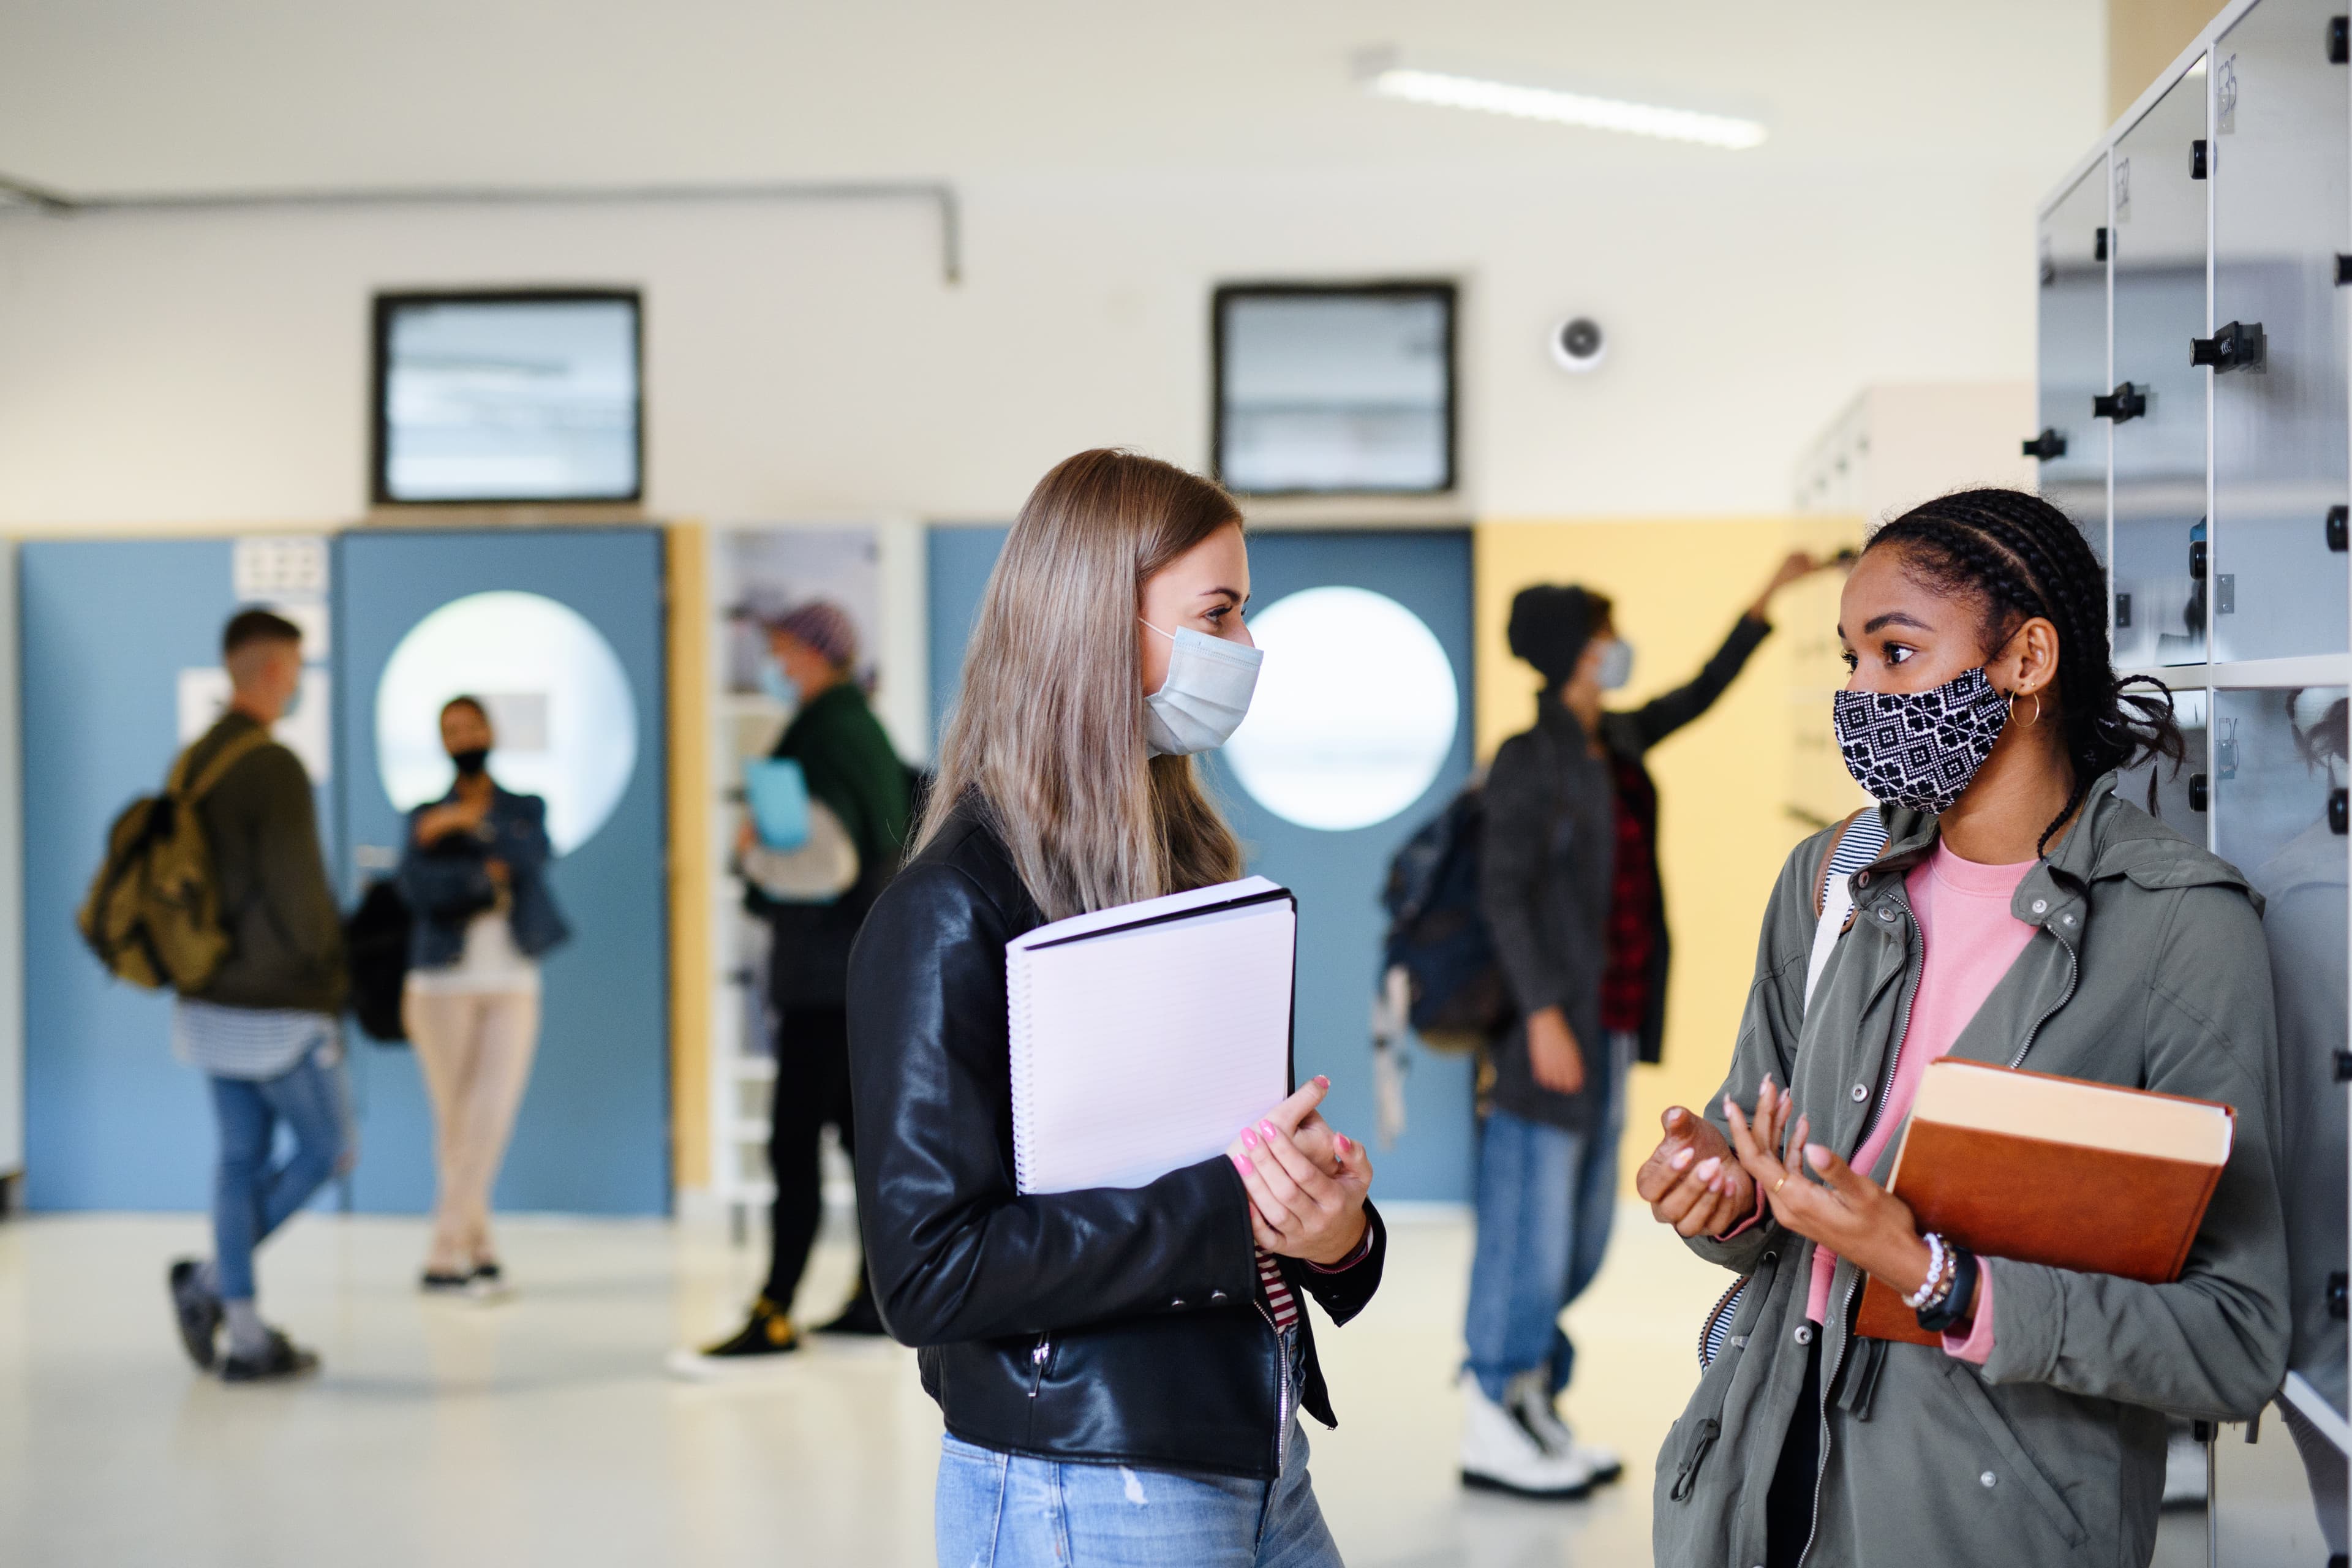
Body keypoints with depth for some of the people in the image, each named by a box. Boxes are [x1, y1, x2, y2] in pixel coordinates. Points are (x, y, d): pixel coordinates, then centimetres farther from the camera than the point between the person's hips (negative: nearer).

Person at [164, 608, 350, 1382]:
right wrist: (329, 976, -3)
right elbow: (299, 892, -20)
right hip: (277, 1011, -8)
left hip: (210, 1002, 8)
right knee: (326, 1149, 7)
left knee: (244, 1156, 11)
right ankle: (210, 1279, 2)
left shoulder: (191, 763, 8)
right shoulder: (274, 767, -19)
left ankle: (247, 1337, 12)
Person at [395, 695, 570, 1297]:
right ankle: (479, 1253, 7)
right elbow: (417, 886, -9)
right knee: (455, 1128, 0)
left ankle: (444, 1256, -8)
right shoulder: (425, 818, 9)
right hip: (443, 985, 0)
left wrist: (470, 824, -17)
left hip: (511, 985, 0)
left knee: (491, 1120, -12)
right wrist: (487, 875, -13)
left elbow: (535, 856, -11)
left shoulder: (525, 810, 12)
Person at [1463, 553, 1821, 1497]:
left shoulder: (1616, 743, 12)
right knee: (1531, 1226, -3)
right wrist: (1541, 1016, -21)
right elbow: (1502, 892, -15)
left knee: (1581, 1235, 12)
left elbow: (1700, 695, 28)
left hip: (1612, 1027, 9)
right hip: (1555, 1026, -8)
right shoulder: (1530, 758, -10)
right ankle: (1490, 1428, 6)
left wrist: (1770, 599, 30)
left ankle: (1532, 1406, 22)